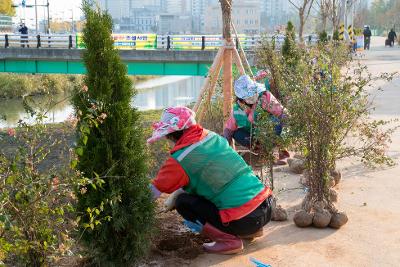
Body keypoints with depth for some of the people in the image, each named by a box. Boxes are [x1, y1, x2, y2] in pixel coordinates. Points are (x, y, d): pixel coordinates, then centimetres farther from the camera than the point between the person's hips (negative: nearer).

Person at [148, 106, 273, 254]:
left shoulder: (180, 159, -10)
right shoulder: (213, 137, 10)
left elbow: (154, 191, 2)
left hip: (244, 220, -7)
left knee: (182, 201, 4)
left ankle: (228, 240, -3)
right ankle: (252, 230, 21)